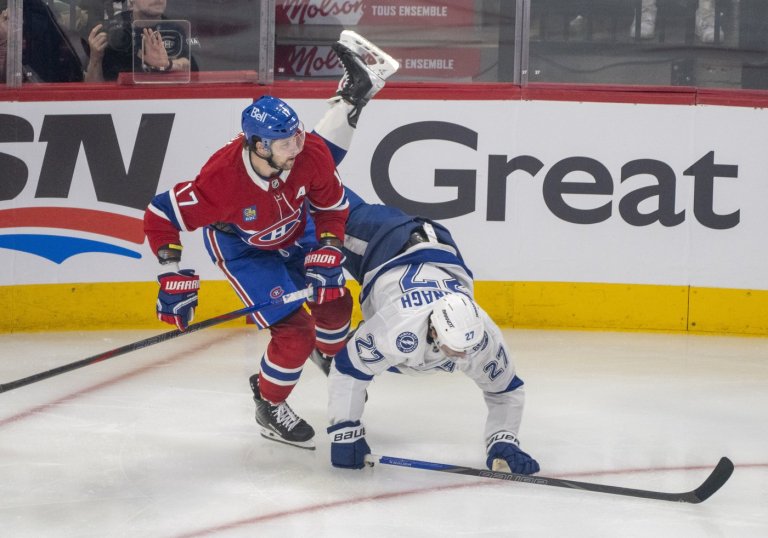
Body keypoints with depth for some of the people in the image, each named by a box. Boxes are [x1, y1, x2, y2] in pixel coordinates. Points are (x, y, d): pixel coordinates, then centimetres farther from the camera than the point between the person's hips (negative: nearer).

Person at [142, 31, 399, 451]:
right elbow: (160, 216, -31)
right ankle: (269, 408, 15)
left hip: (295, 230, 5)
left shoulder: (310, 153, -29)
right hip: (241, 247, -5)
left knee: (333, 300, 16)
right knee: (295, 331, -13)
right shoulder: (222, 180, -42)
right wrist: (173, 280, -31)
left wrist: (326, 257, -16)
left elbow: (331, 207, -10)